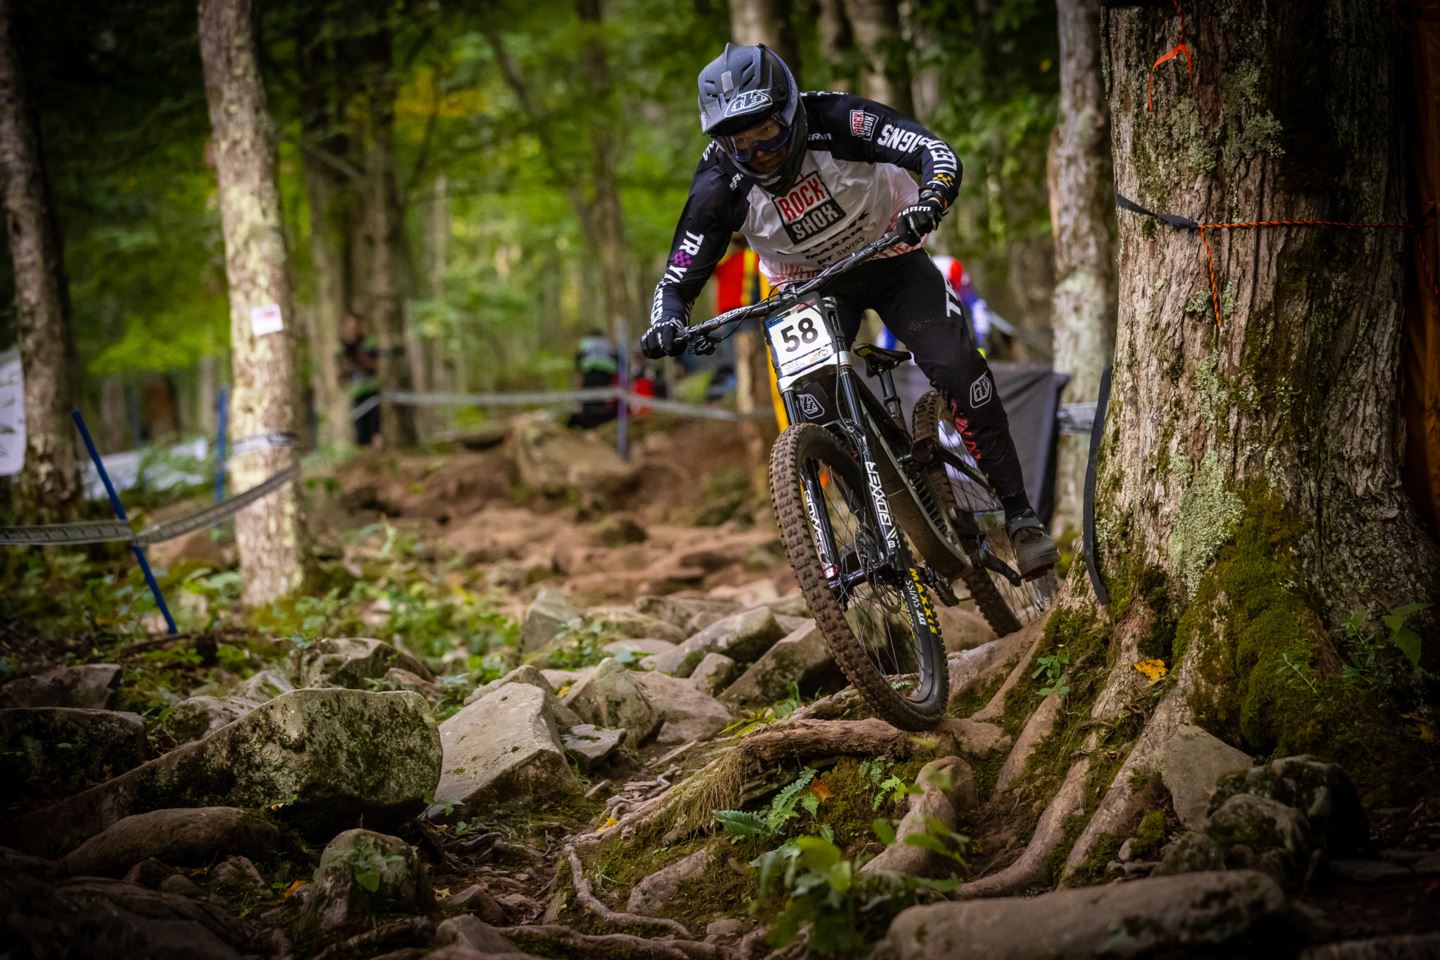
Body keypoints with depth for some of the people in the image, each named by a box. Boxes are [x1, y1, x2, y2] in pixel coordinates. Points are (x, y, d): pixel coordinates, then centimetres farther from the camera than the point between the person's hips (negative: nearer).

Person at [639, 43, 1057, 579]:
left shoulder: (836, 123, -30)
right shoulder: (720, 186, -24)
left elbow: (937, 153, -35)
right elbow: (678, 280, -20)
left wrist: (930, 202, -57)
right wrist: (666, 322, -42)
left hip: (890, 259, -2)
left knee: (956, 368, -22)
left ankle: (1019, 515, -11)